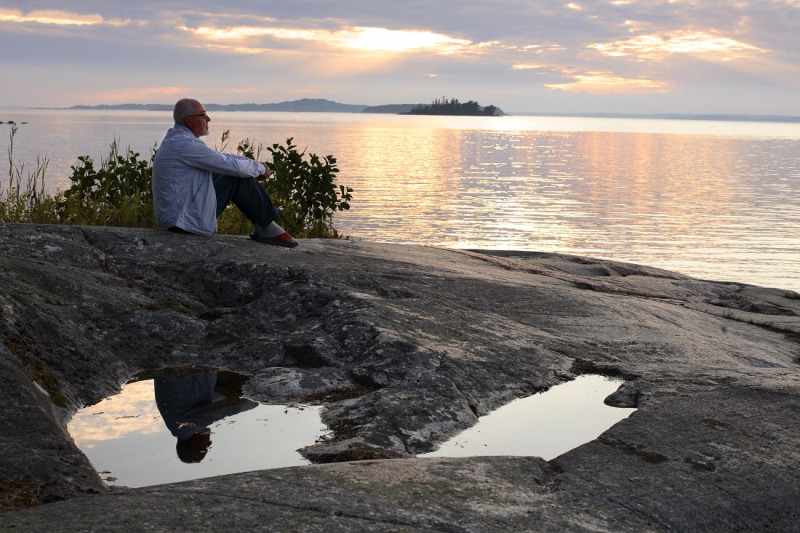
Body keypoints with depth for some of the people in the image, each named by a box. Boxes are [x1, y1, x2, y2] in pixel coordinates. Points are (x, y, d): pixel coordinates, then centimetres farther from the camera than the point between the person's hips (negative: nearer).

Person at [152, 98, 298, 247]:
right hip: (189, 222, -10)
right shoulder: (186, 145, -21)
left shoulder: (174, 138, 11)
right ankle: (266, 228, 4)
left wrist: (255, 164, 8)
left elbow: (221, 157, 17)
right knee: (240, 176, -6)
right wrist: (260, 168, 1)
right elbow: (234, 166, -18)